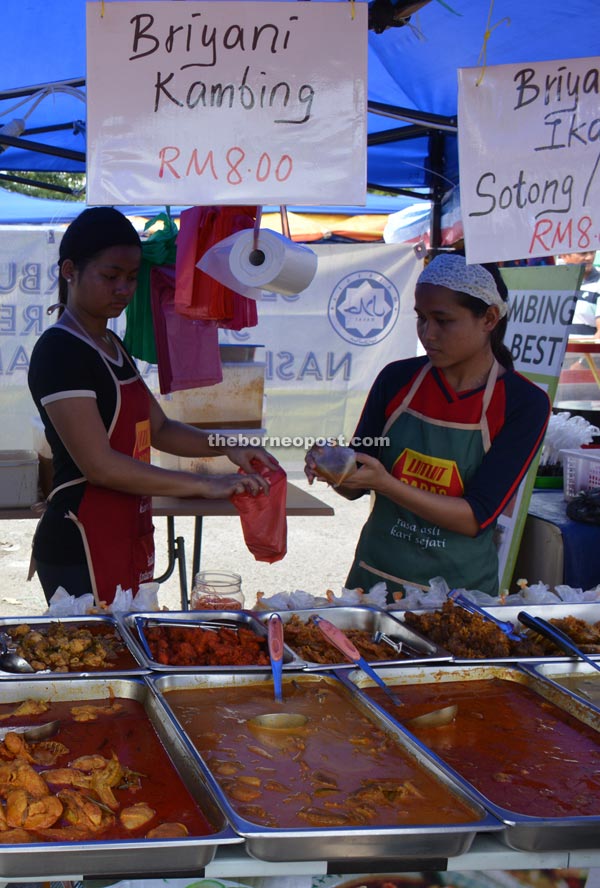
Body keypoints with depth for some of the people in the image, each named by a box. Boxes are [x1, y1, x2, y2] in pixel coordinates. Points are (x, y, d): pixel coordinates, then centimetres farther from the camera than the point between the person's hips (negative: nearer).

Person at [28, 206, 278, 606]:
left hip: (128, 539, 9)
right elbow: (99, 465, -22)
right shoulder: (59, 351, -15)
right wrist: (204, 485, -20)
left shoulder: (112, 346, 14)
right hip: (80, 547, -9)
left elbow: (159, 430, 19)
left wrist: (229, 447, 1)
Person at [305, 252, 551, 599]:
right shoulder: (397, 379, -2)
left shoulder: (525, 403, -10)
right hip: (374, 577, 3)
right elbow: (355, 488, 5)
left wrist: (384, 483, -26)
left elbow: (475, 518, -17)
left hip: (461, 588, -2)